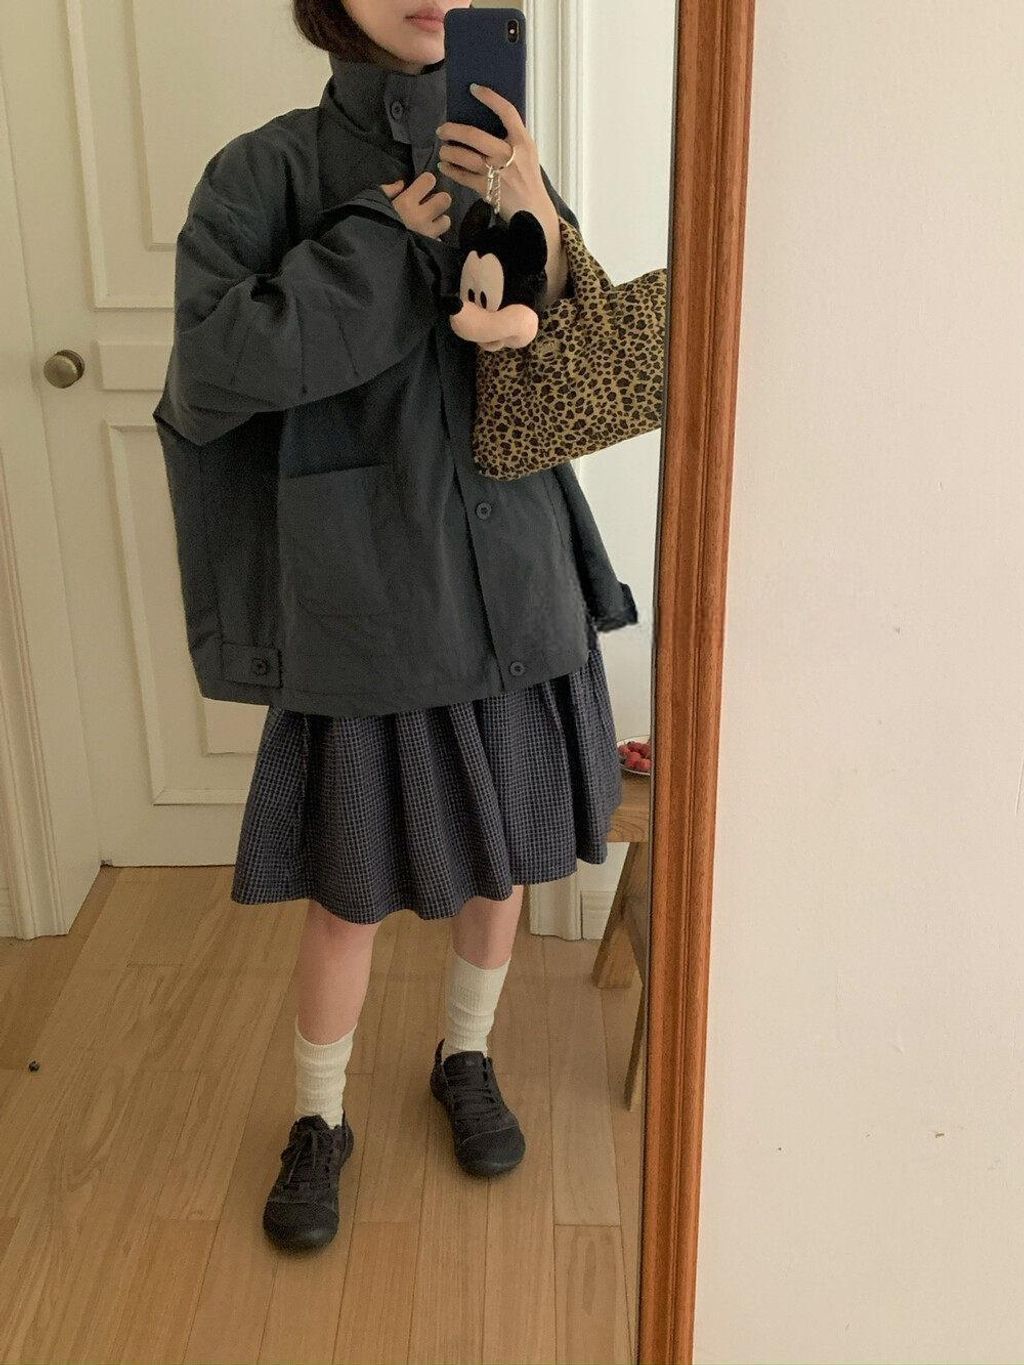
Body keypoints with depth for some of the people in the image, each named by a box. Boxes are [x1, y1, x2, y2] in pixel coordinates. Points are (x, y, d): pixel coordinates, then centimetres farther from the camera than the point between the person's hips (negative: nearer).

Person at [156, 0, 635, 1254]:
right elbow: (211, 372, -19)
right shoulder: (262, 174, -7)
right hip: (368, 595, -3)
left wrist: (542, 236, -17)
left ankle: (466, 1058, 44)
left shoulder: (503, 165, 3)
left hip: (513, 583, 4)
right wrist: (390, 235, -18)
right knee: (351, 890, 8)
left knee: (501, 850, 17)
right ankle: (318, 1119, 34)